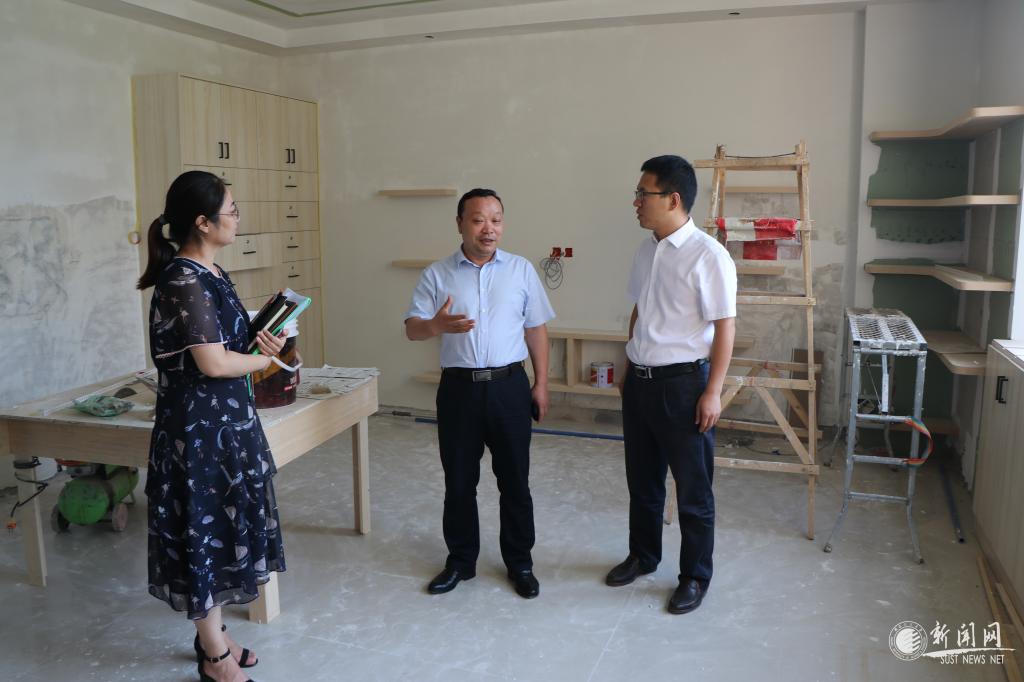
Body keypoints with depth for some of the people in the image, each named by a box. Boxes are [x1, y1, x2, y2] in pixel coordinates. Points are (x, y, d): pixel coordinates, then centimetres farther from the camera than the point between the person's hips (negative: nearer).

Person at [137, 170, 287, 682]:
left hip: (224, 419, 10)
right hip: (200, 424, -10)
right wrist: (264, 359, -7)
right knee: (208, 530, 3)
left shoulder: (208, 273, 9)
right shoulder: (183, 281, -20)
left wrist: (261, 342, -1)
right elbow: (213, 363, -23)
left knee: (219, 527, 18)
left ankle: (211, 636, 35)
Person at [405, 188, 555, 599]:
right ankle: (460, 561, 28)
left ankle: (520, 563, 25)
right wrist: (437, 325, -27)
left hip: (509, 385, 0)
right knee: (458, 481, 10)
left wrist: (541, 383, 4)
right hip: (458, 388, 0)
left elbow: (536, 329, 8)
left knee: (514, 480, 9)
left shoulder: (521, 270, 3)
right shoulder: (437, 275, 1)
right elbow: (411, 329, -4)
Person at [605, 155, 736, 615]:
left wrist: (713, 391, -17)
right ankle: (642, 556, 39)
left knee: (692, 489, 8)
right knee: (642, 478, 20)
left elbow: (725, 327, -15)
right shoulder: (646, 251, 7)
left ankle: (694, 577, 25)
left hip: (683, 383, -7)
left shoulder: (708, 255, -17)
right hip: (640, 380, 7)